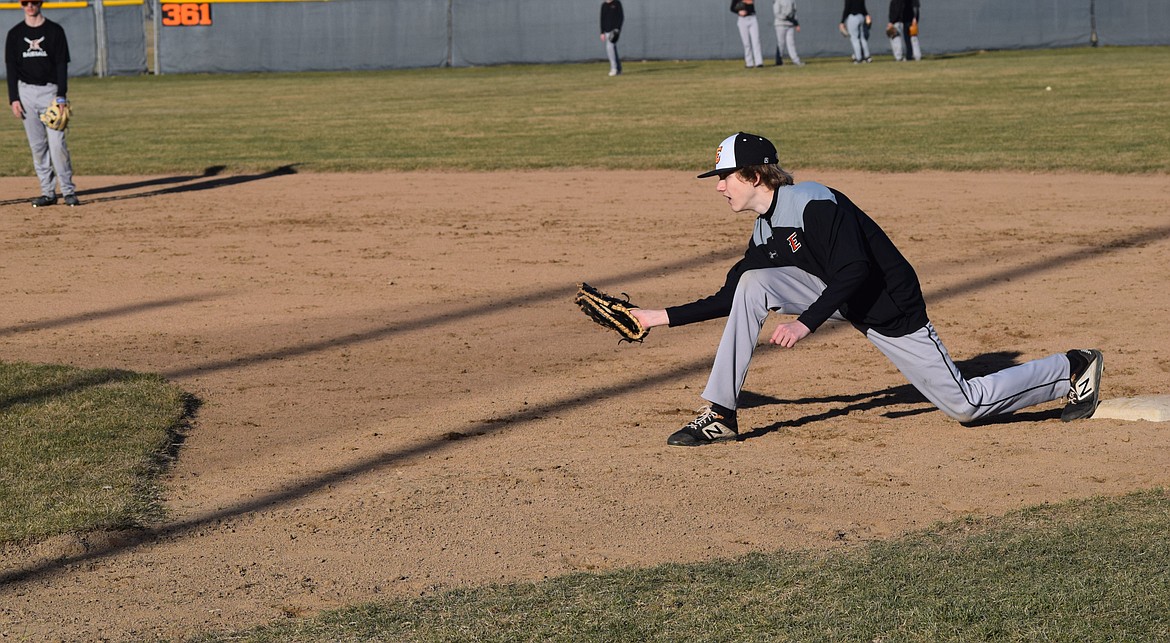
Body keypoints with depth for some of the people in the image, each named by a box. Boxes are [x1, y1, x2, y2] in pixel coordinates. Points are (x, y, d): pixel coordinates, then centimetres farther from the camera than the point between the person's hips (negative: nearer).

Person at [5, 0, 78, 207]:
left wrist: (61, 96, -11)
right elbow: (11, 68, 7)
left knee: (57, 143, -11)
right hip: (26, 92, 3)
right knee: (37, 145, 4)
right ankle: (48, 192, 8)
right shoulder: (15, 34, 7)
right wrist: (14, 99, -2)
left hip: (50, 91, -3)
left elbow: (62, 65, -1)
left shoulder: (55, 31, 1)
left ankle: (68, 191, -5)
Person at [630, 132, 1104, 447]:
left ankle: (1074, 368, 18)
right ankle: (720, 416, -11)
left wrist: (806, 322, -37)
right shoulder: (763, 234, 1)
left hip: (890, 308, -8)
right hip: (842, 298, 8)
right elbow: (730, 299, 7)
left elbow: (855, 271, -32)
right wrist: (662, 317, 1)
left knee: (965, 405, -3)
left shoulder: (813, 203, -25)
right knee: (751, 285, -12)